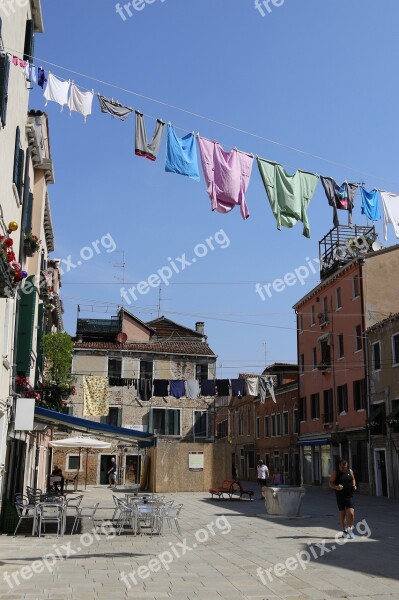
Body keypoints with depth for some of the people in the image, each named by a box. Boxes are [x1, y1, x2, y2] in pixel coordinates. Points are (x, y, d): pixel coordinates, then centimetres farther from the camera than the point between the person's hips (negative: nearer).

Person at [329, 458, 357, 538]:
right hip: (340, 496, -1)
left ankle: (350, 529, 12)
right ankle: (344, 531, 20)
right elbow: (330, 483, 0)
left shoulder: (350, 471, 6)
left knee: (351, 513, -10)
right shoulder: (335, 473, -1)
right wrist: (336, 487, -19)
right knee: (342, 514, 6)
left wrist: (354, 485, 2)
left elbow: (353, 479, 22)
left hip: (349, 496, 1)